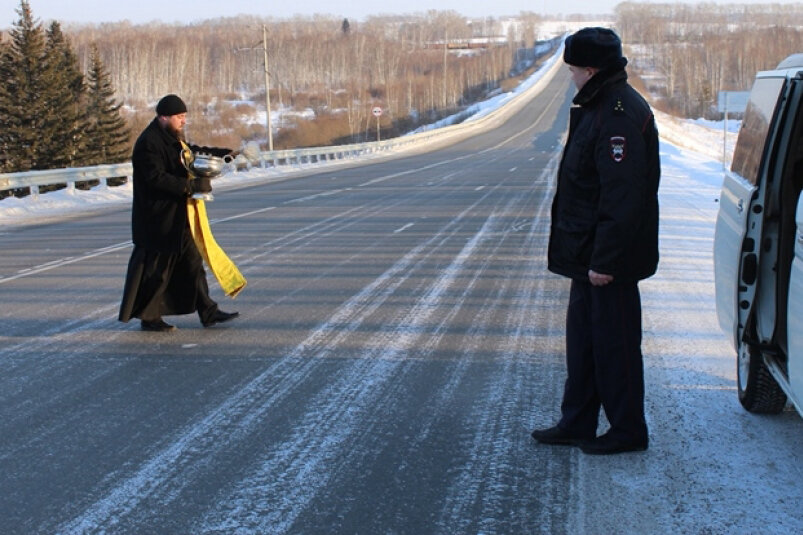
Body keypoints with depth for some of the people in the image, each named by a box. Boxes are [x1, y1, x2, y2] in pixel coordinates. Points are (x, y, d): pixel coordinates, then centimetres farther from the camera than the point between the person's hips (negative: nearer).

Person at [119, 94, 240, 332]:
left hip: (178, 217, 10)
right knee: (156, 267, -1)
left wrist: (220, 153, 16)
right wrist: (192, 185, -28)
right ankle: (148, 317, 11)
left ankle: (208, 312, 16)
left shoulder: (173, 138, 12)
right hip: (157, 219, -10)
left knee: (192, 261, 11)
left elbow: (190, 151, 31)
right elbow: (156, 178, -26)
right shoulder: (148, 143, -18)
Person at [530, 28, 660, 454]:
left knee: (614, 342, 1)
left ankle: (628, 431, 15)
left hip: (609, 259, -10)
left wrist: (605, 260, -25)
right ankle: (576, 423, 27)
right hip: (589, 253, 10)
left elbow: (622, 199, -26)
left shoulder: (620, 116, -21)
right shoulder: (598, 107, 12)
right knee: (582, 336, 16)